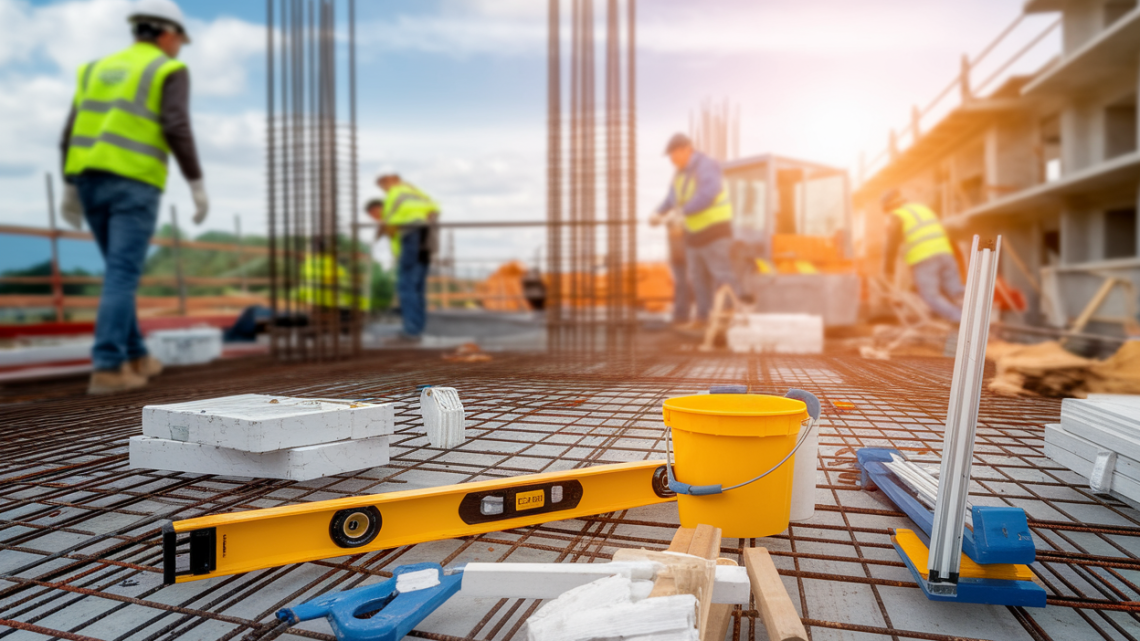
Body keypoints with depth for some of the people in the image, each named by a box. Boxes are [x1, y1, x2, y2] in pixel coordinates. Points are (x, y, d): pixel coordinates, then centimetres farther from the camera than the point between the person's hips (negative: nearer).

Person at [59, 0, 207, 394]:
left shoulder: (98, 69, 22)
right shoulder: (170, 72, 3)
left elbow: (72, 131, 14)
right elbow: (177, 128, -14)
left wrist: (70, 189, 16)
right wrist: (198, 185, -14)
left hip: (90, 180, 6)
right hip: (135, 184, -6)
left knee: (122, 270, 16)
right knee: (123, 277, -9)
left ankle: (134, 357, 19)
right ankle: (108, 370, -14)